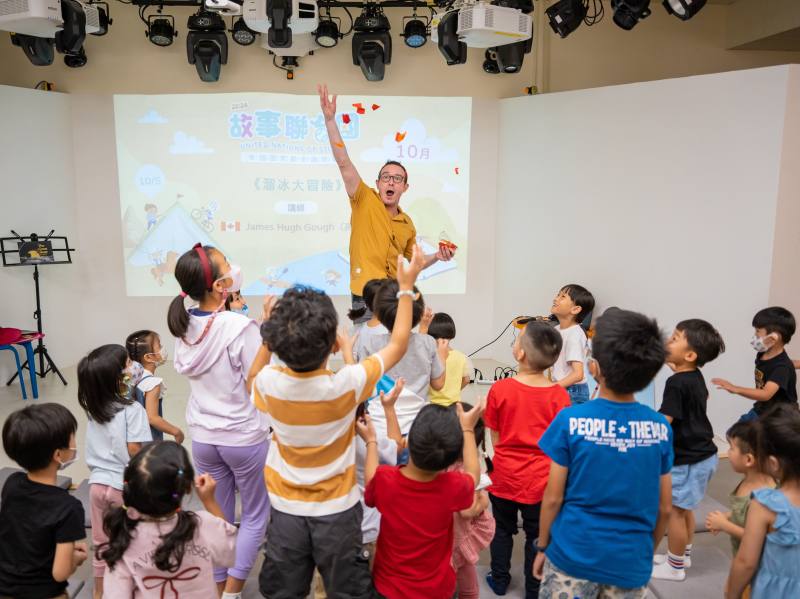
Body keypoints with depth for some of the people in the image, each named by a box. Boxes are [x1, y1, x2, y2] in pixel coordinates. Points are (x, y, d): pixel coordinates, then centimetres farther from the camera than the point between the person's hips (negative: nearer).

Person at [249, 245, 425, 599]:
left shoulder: (269, 383, -19)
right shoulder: (346, 384, -25)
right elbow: (398, 345, -9)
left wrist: (269, 336, 3)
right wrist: (406, 287, -3)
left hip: (287, 509, 2)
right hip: (337, 511, -2)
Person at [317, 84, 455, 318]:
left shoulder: (408, 224, 12)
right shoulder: (365, 200, -1)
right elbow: (344, 163, -12)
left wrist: (437, 257, 6)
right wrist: (330, 119, -20)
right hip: (365, 299, -5)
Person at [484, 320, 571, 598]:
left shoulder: (500, 389, -16)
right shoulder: (560, 395, -16)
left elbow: (495, 439, -5)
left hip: (505, 476, 1)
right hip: (540, 480, -1)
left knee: (502, 529, 22)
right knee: (537, 537, 16)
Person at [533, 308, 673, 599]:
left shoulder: (570, 420, -16)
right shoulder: (661, 427, -8)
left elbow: (553, 498, -9)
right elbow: (664, 507, 1)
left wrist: (542, 546, 6)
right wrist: (647, 552, 16)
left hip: (573, 555, -2)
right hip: (631, 562, 2)